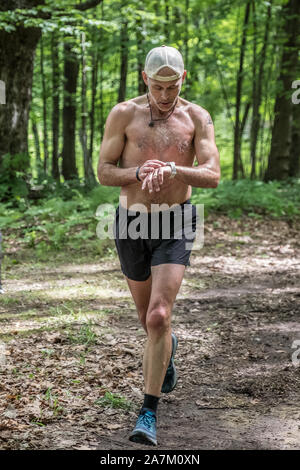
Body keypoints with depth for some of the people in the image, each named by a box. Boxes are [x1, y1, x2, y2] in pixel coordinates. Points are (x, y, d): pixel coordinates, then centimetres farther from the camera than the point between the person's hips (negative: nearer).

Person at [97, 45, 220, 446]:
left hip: (174, 227, -2)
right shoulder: (123, 115, -4)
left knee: (158, 317, -16)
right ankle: (167, 348, 55)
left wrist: (171, 169, -31)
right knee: (148, 317, 18)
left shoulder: (197, 118, -3)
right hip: (131, 223, 2)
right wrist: (139, 172, -25)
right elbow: (104, 172, -4)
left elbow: (212, 176, -12)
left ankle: (149, 413, -8)